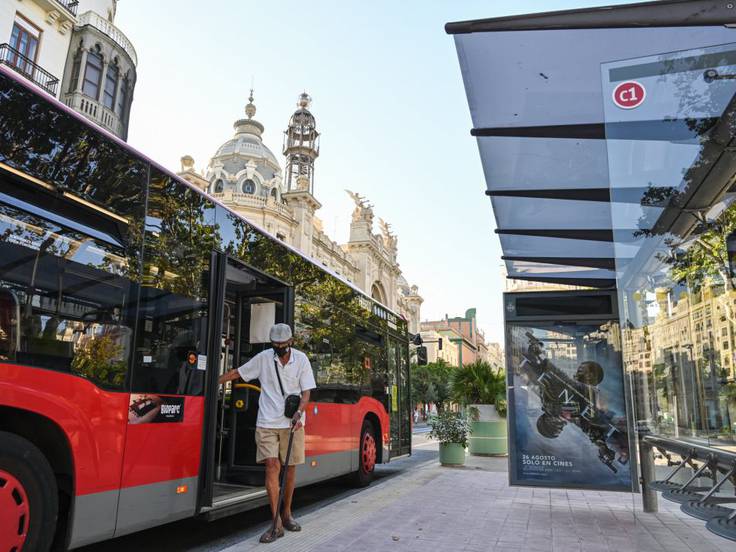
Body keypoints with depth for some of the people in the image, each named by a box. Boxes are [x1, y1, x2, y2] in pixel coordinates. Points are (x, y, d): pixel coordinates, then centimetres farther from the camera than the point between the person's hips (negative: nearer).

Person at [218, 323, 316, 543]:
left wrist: (299, 412, -18)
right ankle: (276, 524, -6)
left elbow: (306, 393, -2)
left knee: (290, 468, 7)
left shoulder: (301, 360, -3)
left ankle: (286, 514, 27)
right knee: (272, 466, -11)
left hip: (292, 422, 1)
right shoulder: (263, 358, -3)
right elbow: (236, 373, 6)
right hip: (267, 423, -1)